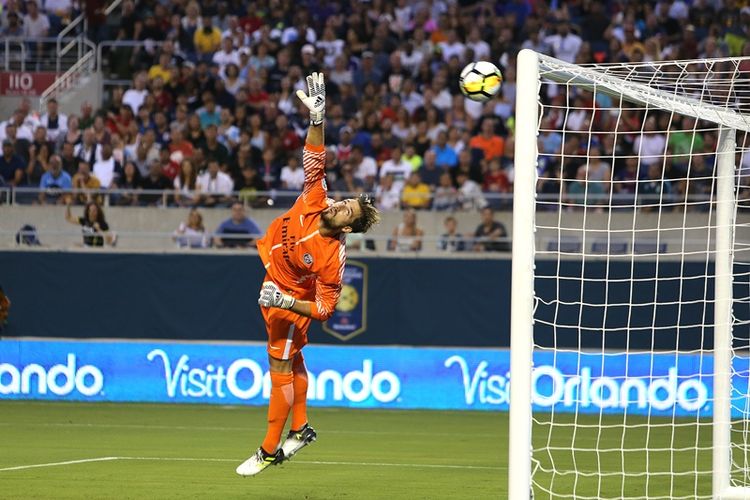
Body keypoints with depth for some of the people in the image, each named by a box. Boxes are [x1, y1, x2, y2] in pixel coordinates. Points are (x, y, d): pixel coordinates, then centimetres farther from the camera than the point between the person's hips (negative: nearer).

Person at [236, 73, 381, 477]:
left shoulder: (332, 257, -33)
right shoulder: (313, 202, -19)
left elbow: (324, 308, -29)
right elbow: (314, 162, -18)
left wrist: (285, 302, -38)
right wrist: (317, 118, -30)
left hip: (290, 303, -8)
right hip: (275, 288, 8)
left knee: (282, 371, -2)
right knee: (292, 362, 20)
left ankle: (270, 450, 6)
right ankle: (300, 429, 34)